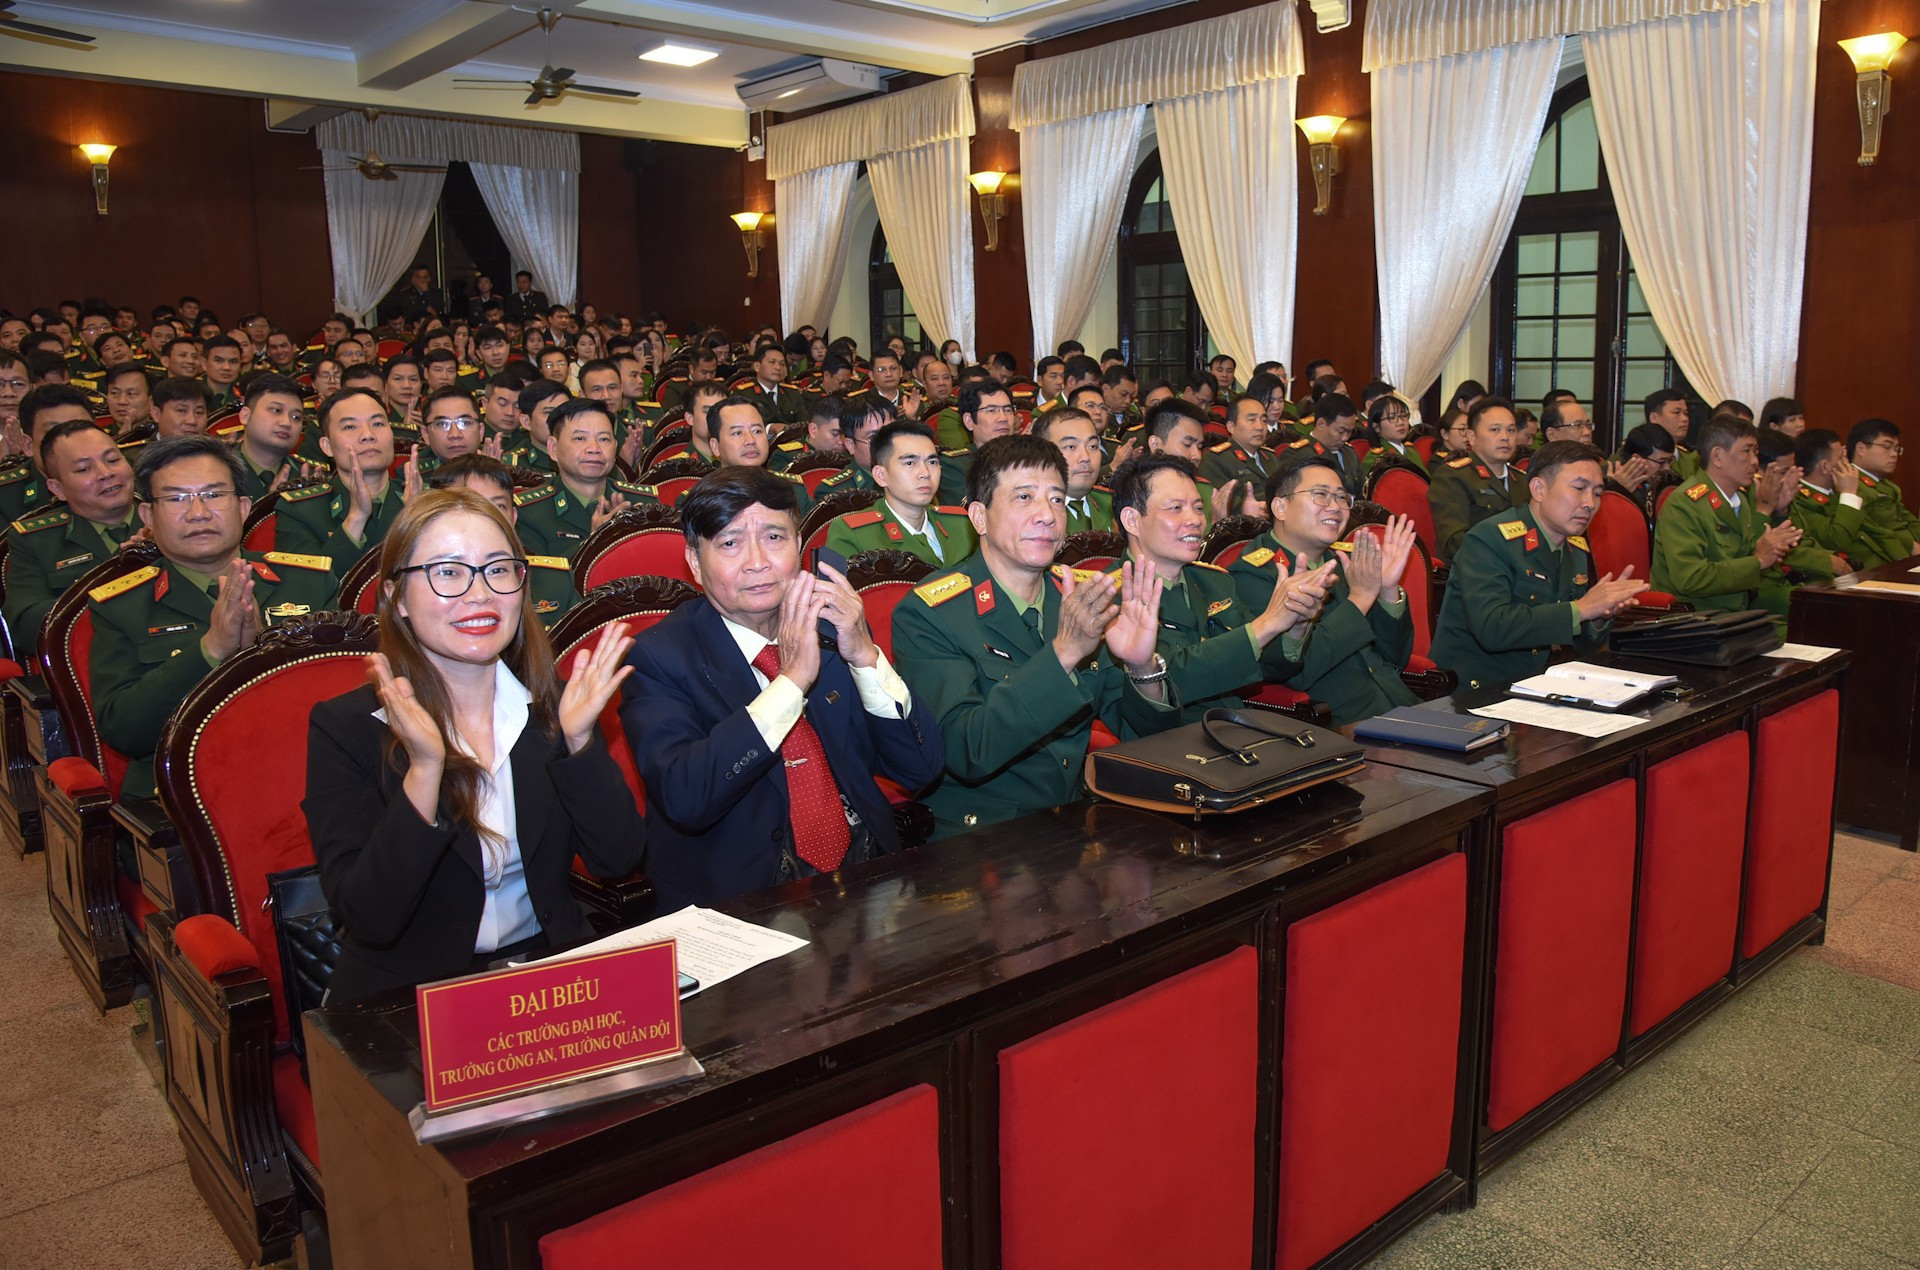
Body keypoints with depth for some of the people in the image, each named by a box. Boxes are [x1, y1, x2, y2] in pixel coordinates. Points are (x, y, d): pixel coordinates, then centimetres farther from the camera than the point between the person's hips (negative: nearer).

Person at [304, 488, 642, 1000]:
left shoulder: (552, 706, 4)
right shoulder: (344, 728, -6)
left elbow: (619, 860, -2)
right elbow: (369, 920, -15)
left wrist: (578, 740, -14)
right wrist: (424, 769, -26)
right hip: (409, 1000, -2)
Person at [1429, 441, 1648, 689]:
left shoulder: (1579, 549, 10)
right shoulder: (1488, 540, -14)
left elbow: (1584, 648, 13)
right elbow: (1491, 628, -28)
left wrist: (1600, 617, -9)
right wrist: (1580, 609, -23)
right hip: (1471, 692, -7)